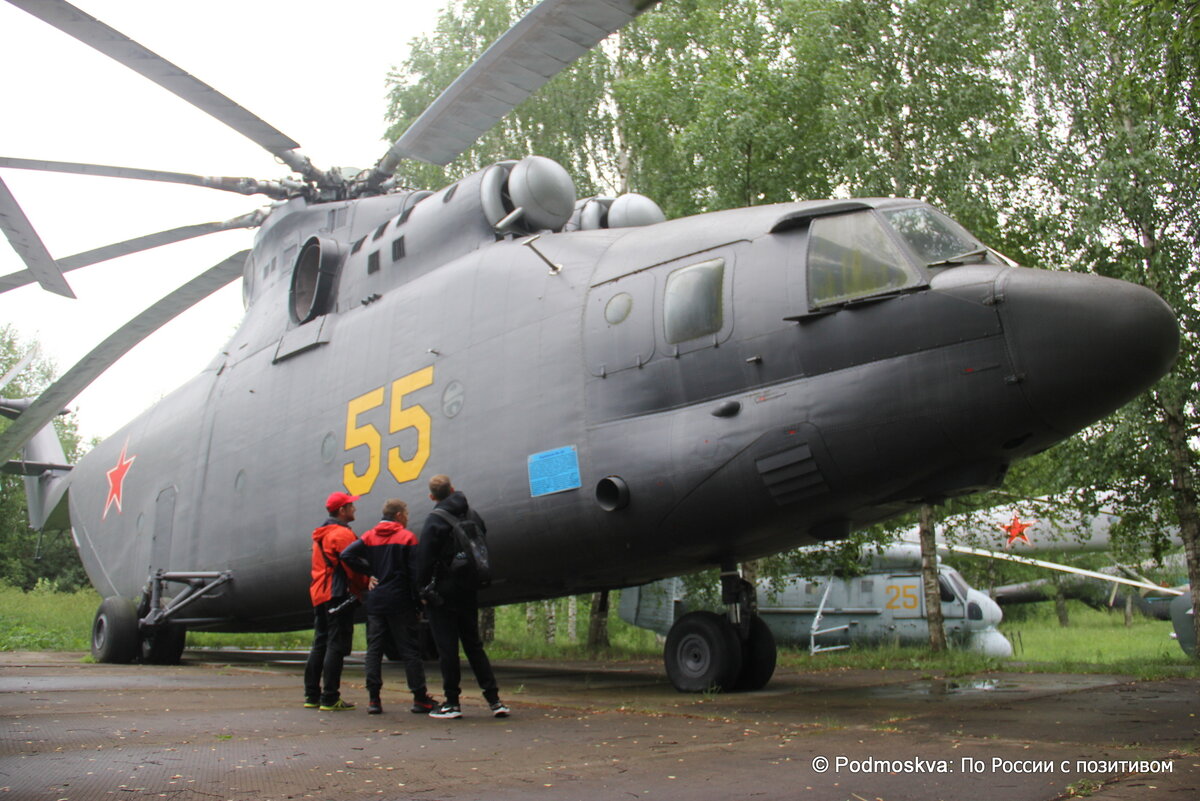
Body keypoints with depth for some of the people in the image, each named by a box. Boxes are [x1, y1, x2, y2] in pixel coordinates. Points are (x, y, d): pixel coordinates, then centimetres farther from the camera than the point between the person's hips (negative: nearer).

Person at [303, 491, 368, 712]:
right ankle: (330, 699, -6)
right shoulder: (342, 534, -12)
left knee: (319, 645, 13)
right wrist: (364, 587, -2)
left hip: (319, 595, 10)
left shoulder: (320, 535, 19)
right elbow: (352, 567, -17)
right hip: (338, 595, -10)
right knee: (336, 646, -7)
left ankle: (312, 695, 16)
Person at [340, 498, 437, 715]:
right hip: (400, 601, -4)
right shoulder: (407, 537, -3)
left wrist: (369, 573, 2)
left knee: (374, 649, 8)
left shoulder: (369, 536, 8)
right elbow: (414, 572, -8)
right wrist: (419, 602, -4)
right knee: (410, 649, 1)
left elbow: (347, 555, -5)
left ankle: (373, 699, 4)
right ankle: (420, 699, 3)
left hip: (375, 600, 4)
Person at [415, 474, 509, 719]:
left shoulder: (435, 520, -10)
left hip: (443, 593, -6)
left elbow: (425, 558, -14)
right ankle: (494, 700, 9)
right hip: (468, 592, 6)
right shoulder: (472, 516, 9)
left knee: (447, 648, 1)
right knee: (474, 645, 12)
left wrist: (422, 589, -7)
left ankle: (452, 703, 5)